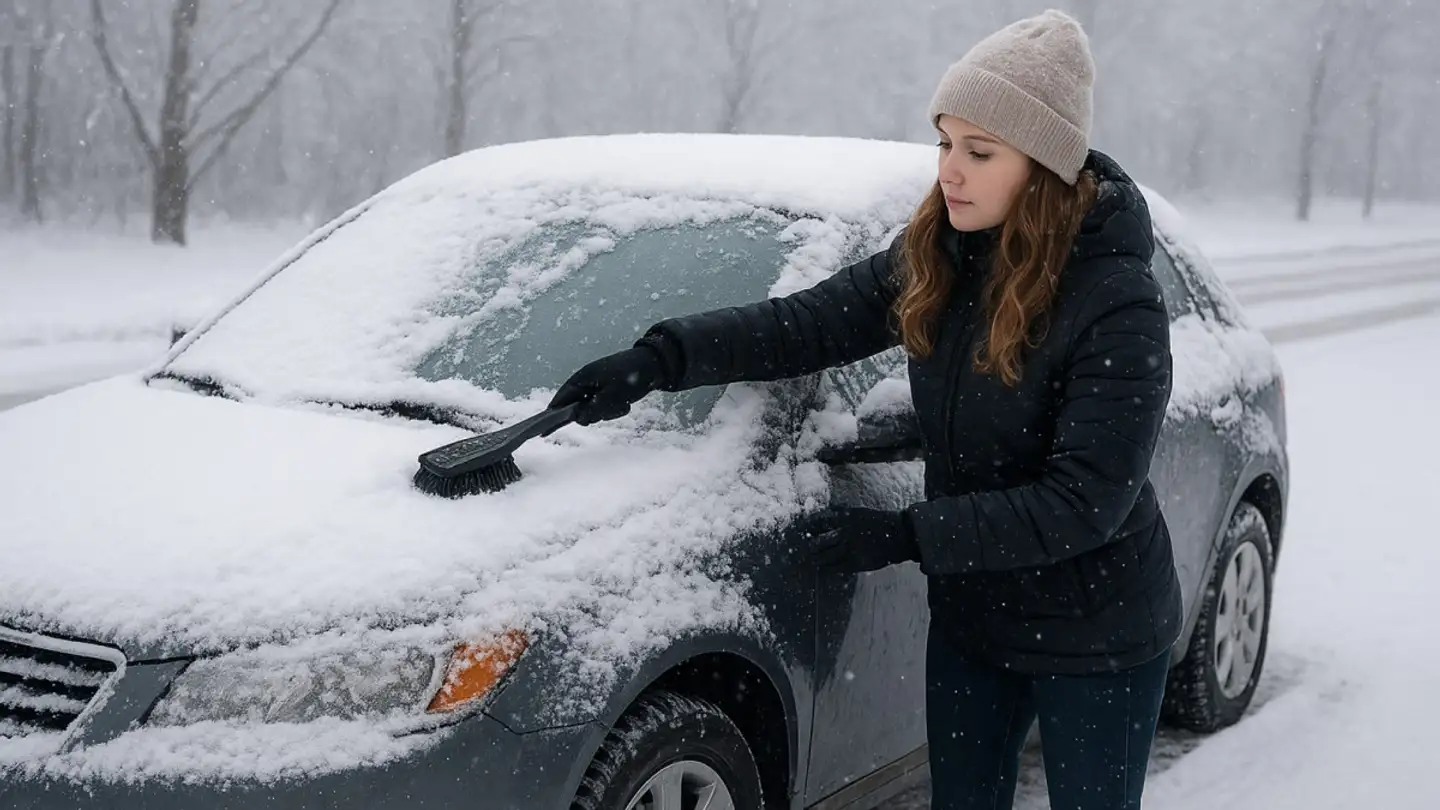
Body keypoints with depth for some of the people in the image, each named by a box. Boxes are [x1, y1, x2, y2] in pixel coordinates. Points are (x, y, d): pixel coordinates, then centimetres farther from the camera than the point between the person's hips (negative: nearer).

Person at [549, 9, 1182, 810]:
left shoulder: (1118, 303, -24)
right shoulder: (937, 257, -4)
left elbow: (1086, 501, -26)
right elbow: (810, 322, -3)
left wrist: (904, 535, -25)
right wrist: (662, 358, -17)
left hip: (1097, 639, -6)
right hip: (971, 617, 6)